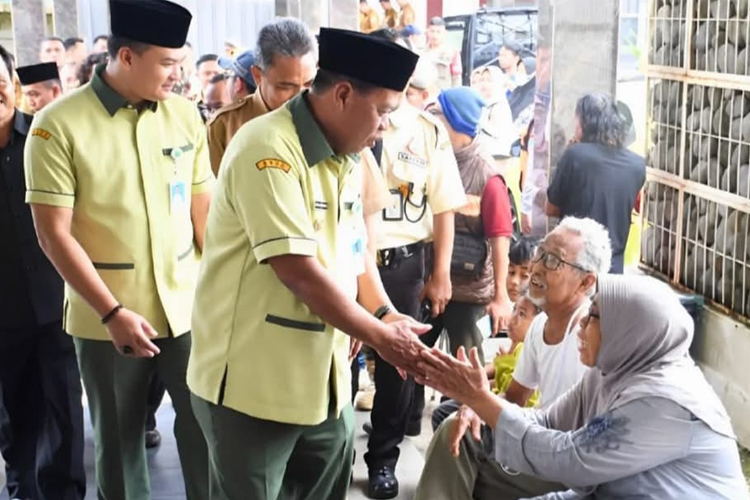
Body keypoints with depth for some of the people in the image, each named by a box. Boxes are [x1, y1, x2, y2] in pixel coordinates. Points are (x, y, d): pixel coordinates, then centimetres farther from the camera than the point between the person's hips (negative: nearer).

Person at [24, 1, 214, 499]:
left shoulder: (185, 115, 1)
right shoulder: (58, 125, -10)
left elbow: (203, 210, 7)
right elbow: (54, 234, -11)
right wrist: (112, 312, -14)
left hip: (189, 307, 3)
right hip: (106, 319, -2)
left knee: (208, 430, 8)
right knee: (119, 441, 13)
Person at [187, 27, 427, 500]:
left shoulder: (346, 158, 7)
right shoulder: (268, 149, -20)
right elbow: (298, 270, -25)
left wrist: (386, 315, -1)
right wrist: (380, 336, -16)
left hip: (325, 379, 8)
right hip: (253, 385, -8)